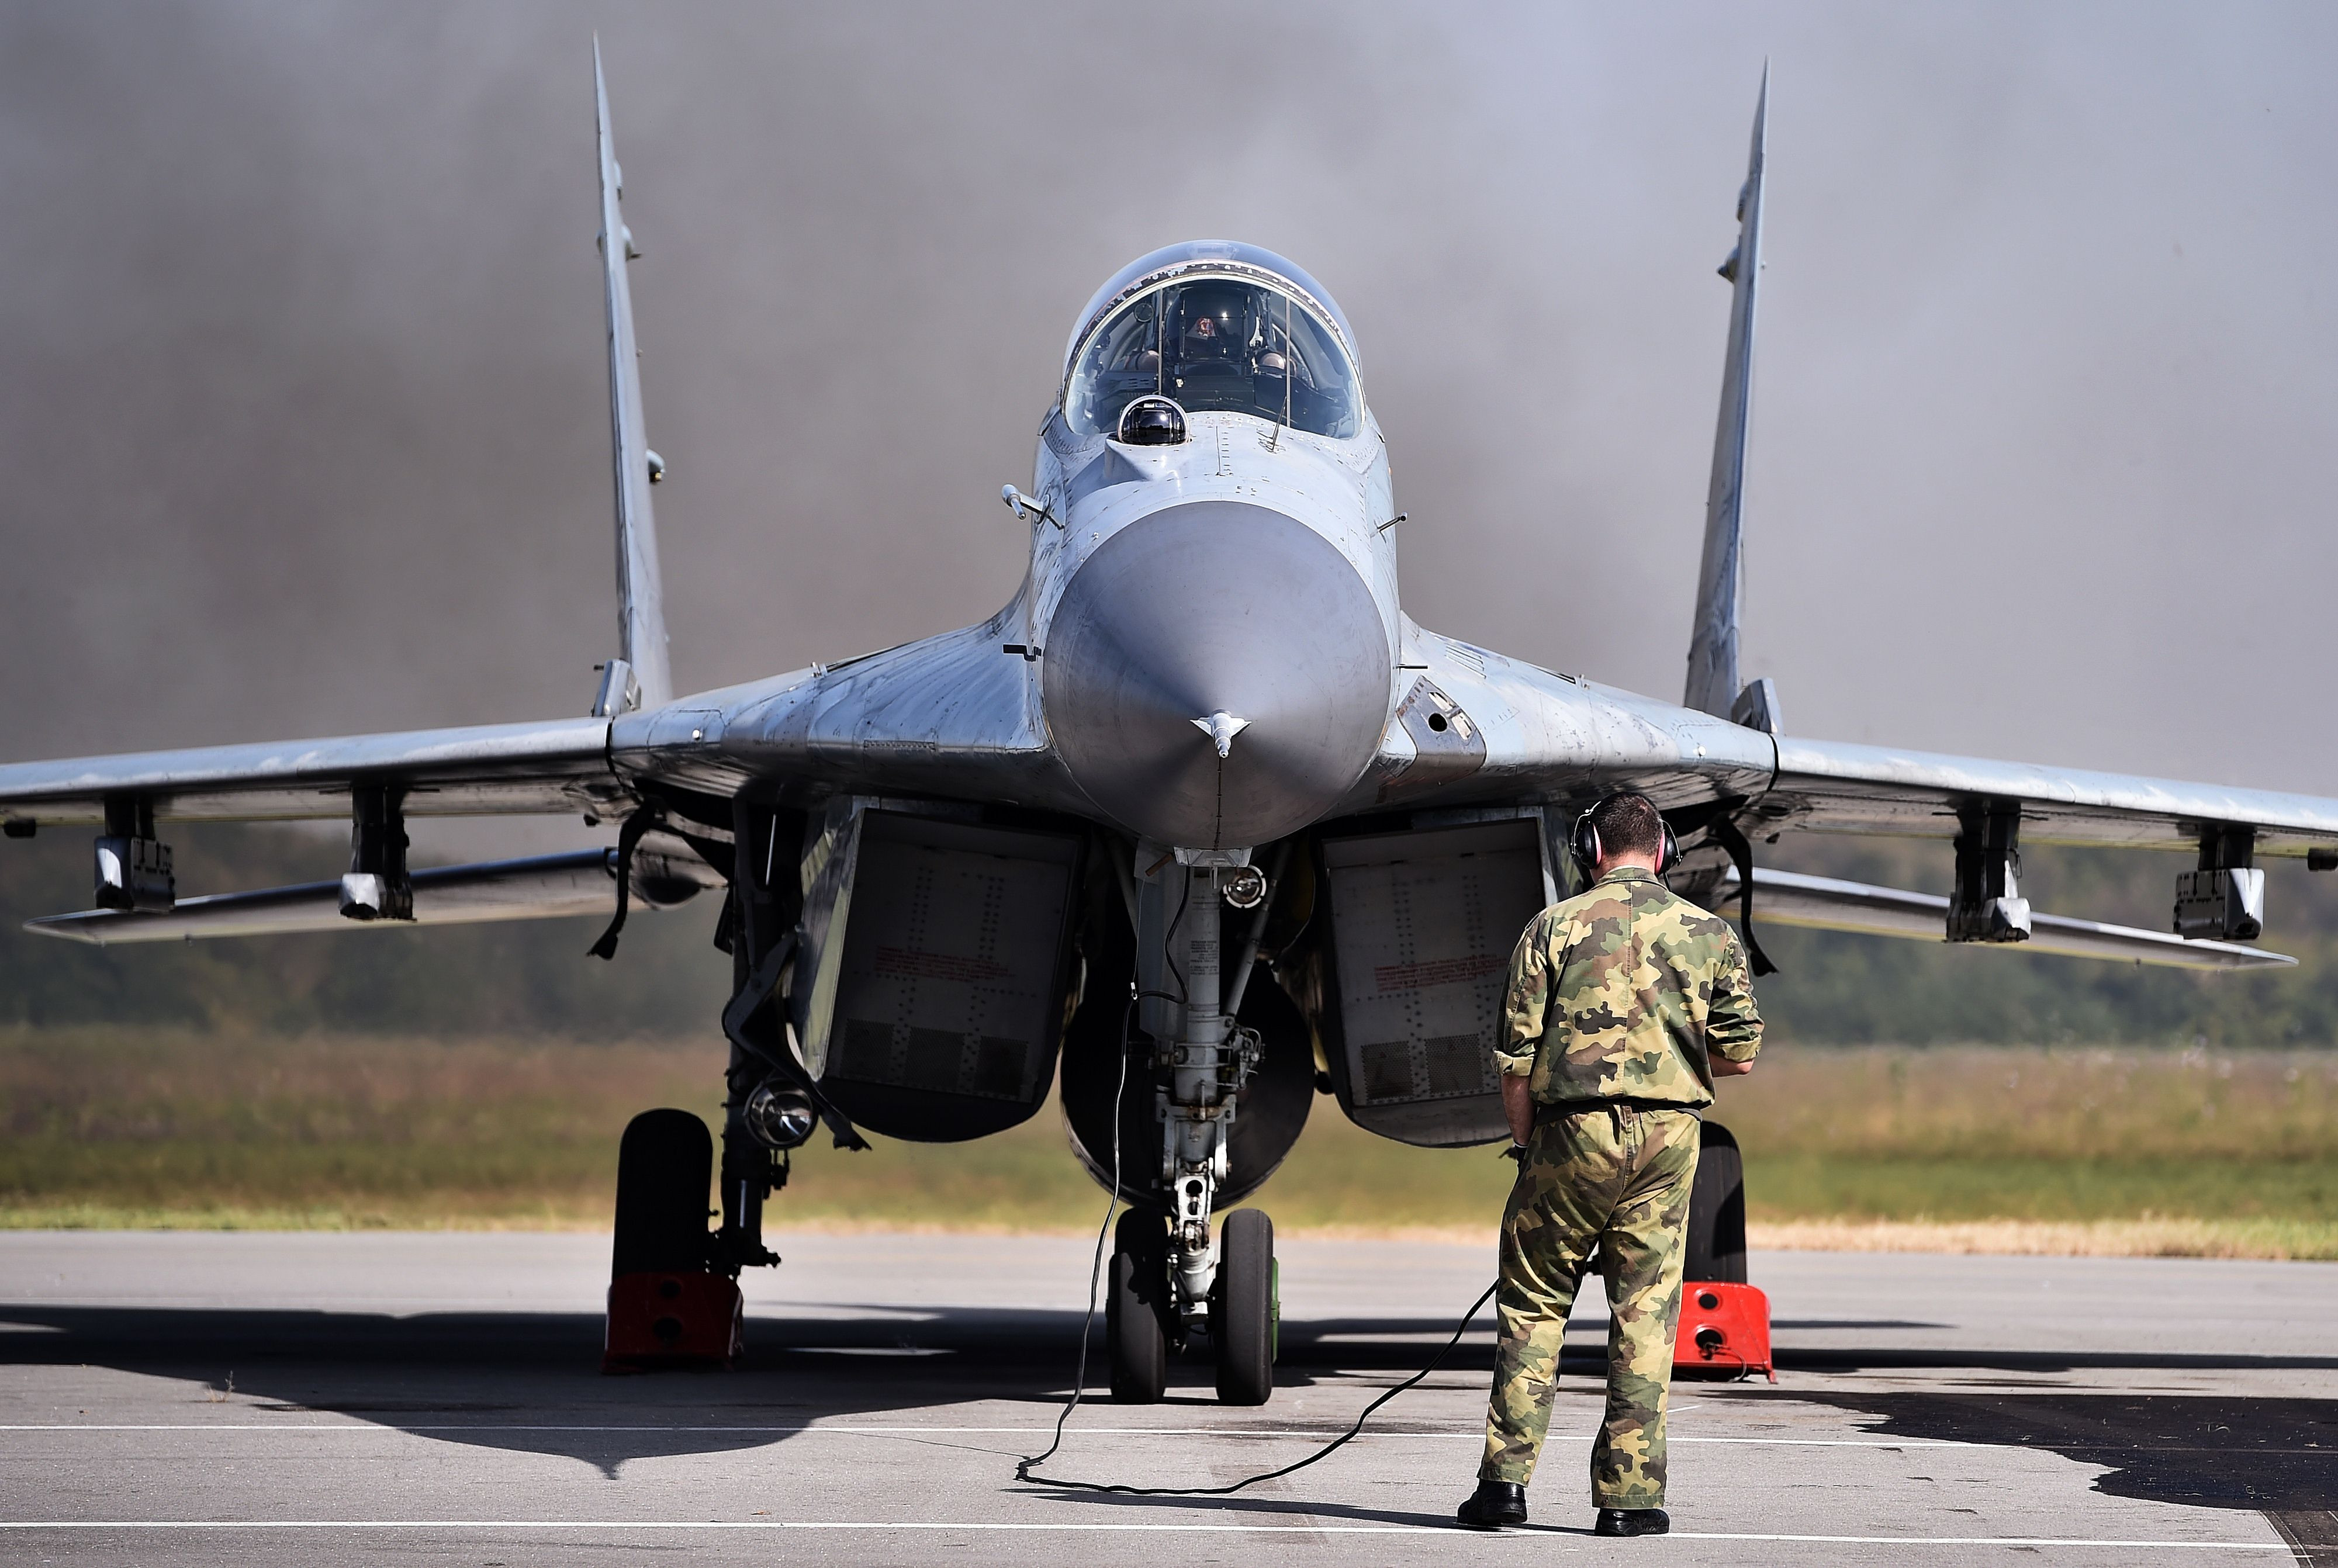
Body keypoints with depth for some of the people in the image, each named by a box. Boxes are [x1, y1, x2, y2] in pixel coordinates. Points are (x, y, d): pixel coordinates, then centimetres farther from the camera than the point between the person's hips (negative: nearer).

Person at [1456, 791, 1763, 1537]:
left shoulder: (1555, 927, 2)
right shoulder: (1709, 933, 6)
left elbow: (1516, 1055, 0)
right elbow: (1738, 1054, 5)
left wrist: (1525, 1143, 10)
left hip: (1573, 1127, -1)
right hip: (1668, 1133, 1)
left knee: (1532, 1302, 8)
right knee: (1645, 1311, 5)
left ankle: (1507, 1478, 2)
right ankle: (1631, 1494, 3)